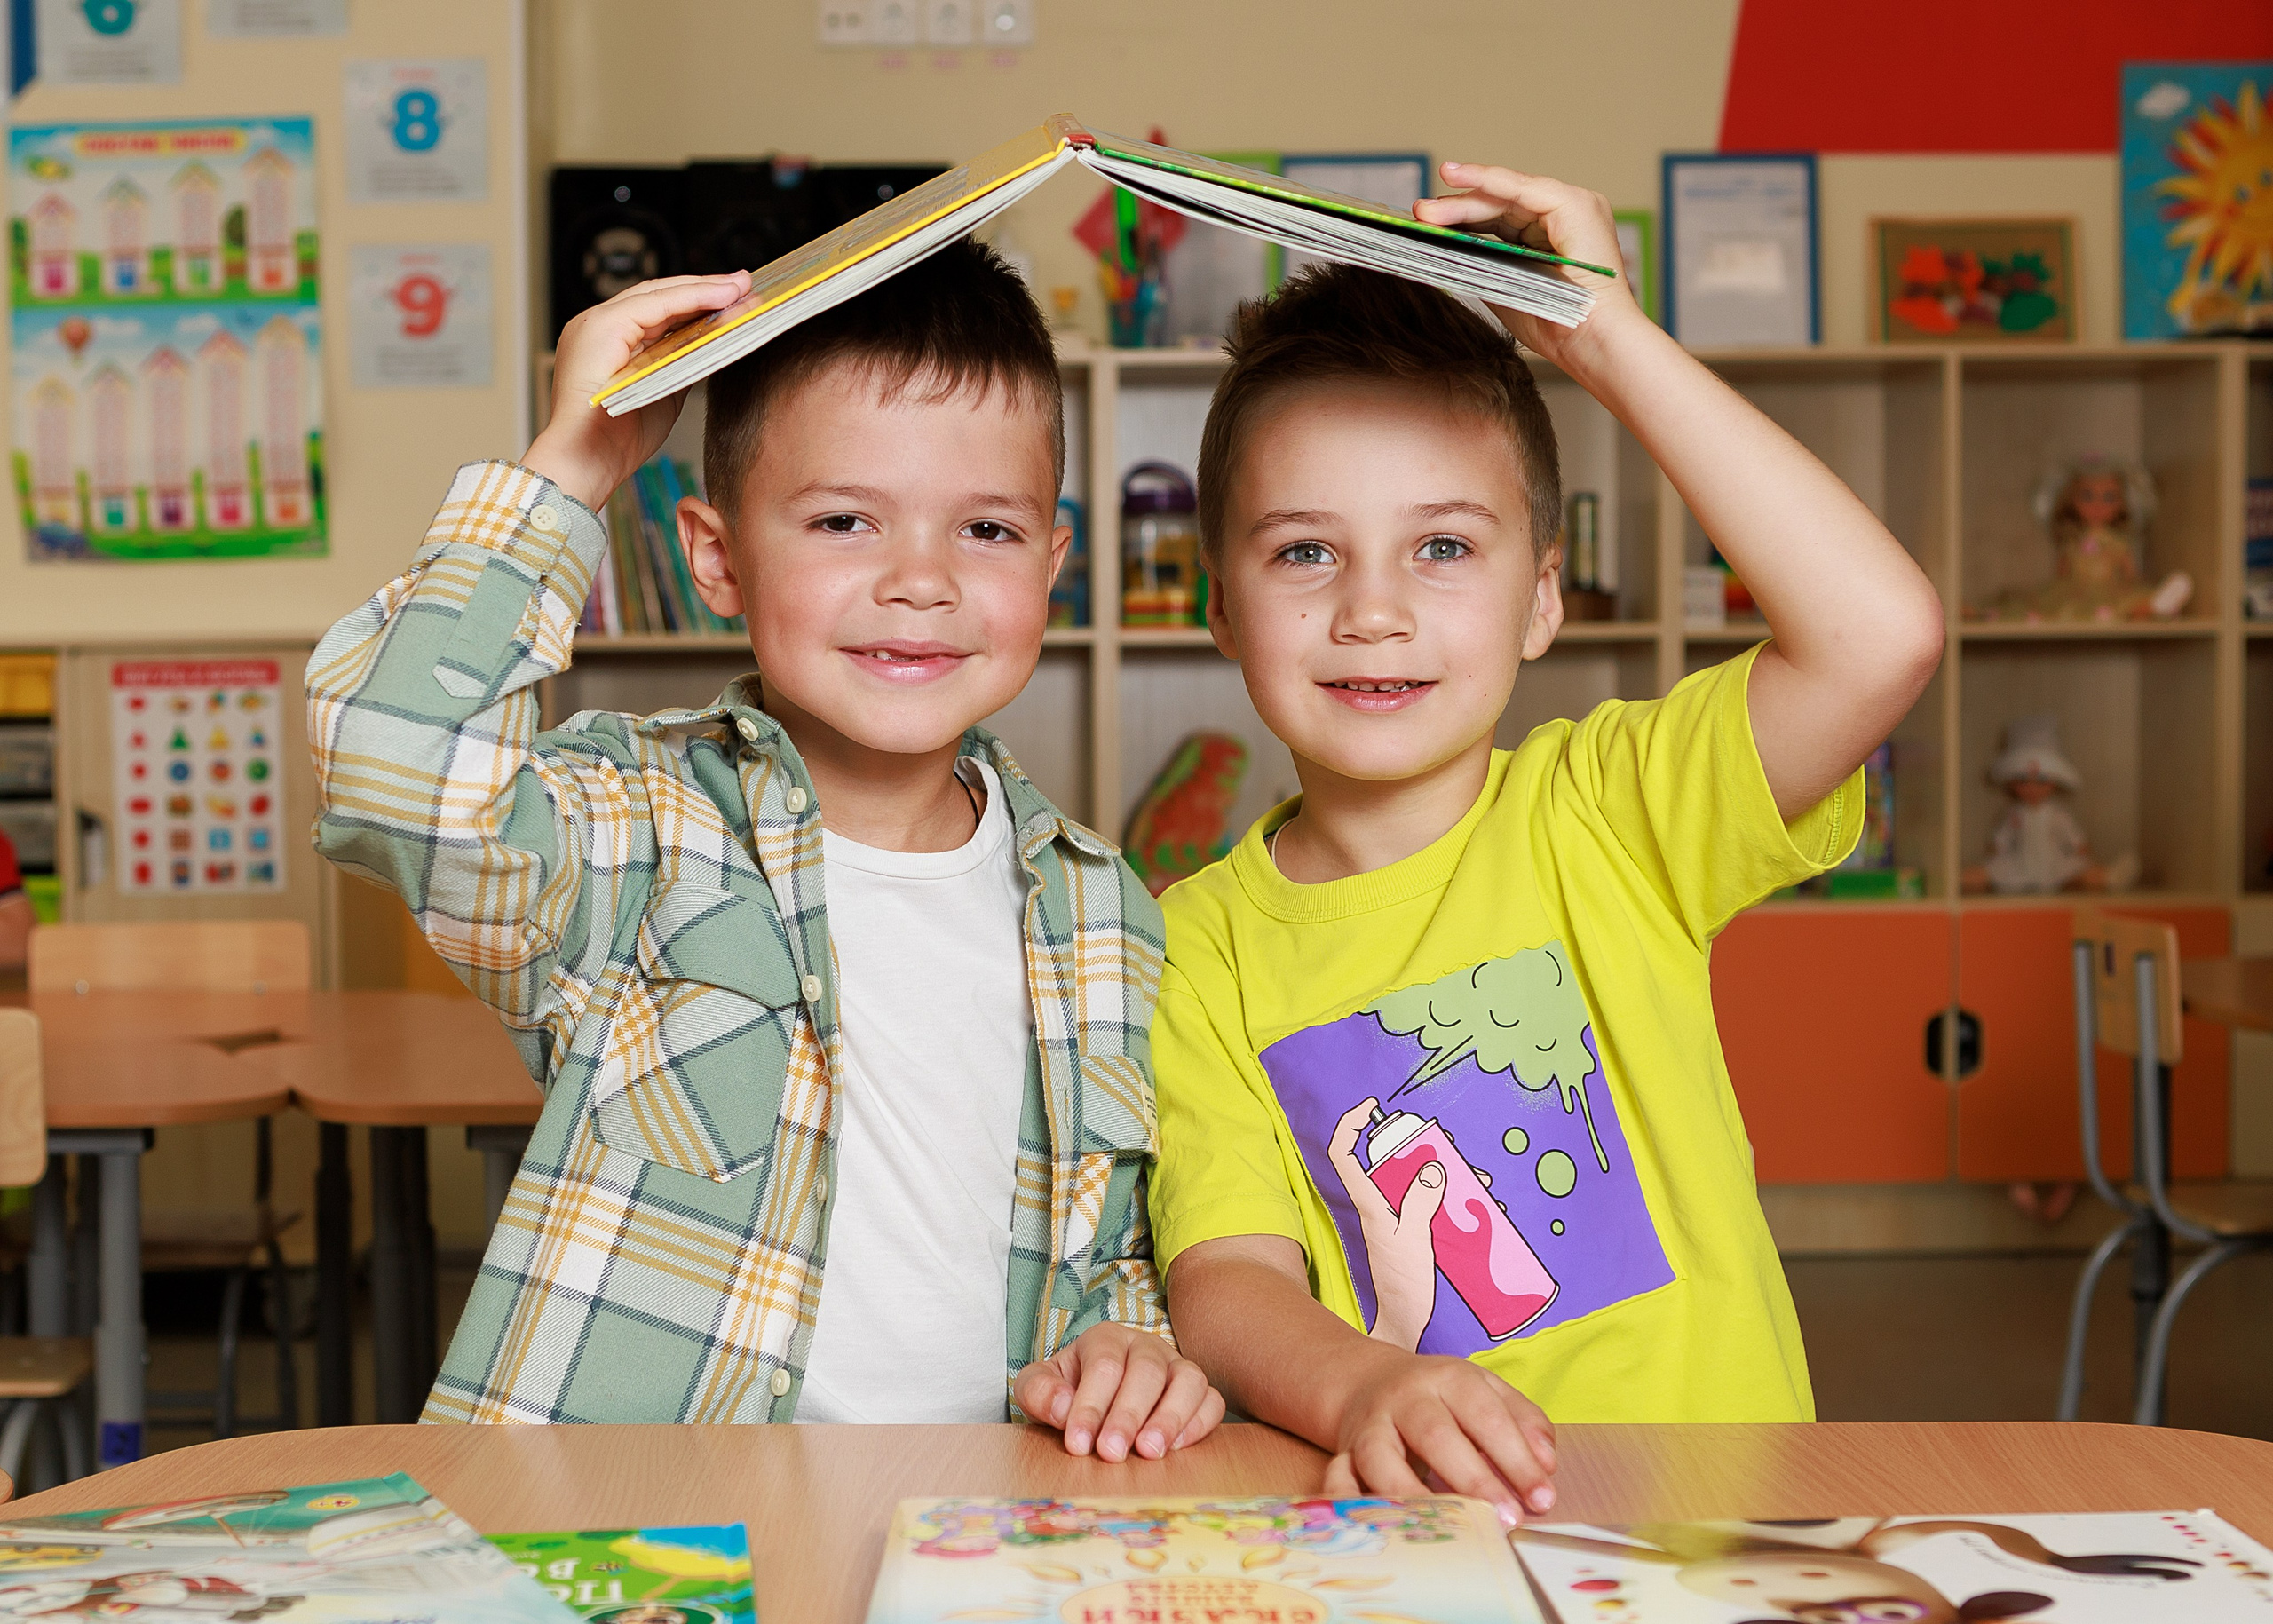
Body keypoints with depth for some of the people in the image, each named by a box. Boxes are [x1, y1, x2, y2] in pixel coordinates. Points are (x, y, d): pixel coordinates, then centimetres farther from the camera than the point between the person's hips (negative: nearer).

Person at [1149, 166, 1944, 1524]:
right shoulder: (1201, 944, 3)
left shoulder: (1606, 814, 1)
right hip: (1399, 1526, 2)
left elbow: (1884, 635, -15)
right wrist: (1364, 1389, -29)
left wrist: (1609, 340, -12)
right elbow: (1227, 1276, -6)